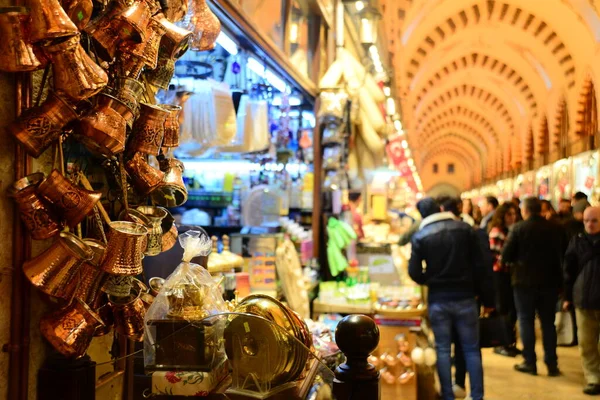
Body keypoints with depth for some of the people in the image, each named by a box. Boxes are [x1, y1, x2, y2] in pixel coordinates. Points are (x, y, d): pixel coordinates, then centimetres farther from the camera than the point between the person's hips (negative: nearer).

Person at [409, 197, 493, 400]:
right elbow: (479, 266, -1)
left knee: (443, 349, 9)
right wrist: (484, 295, 8)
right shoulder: (465, 229, -1)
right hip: (465, 297, 1)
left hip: (438, 300, -1)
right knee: (471, 349, 10)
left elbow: (414, 272, -10)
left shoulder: (420, 236, -5)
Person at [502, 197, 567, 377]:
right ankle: (552, 364, 12)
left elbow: (505, 256, -11)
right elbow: (564, 254, 3)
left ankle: (530, 363, 9)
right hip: (550, 281, 3)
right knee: (548, 322, 12)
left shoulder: (518, 228, -11)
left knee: (526, 321, 8)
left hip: (525, 280, -3)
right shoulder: (556, 228, -2)